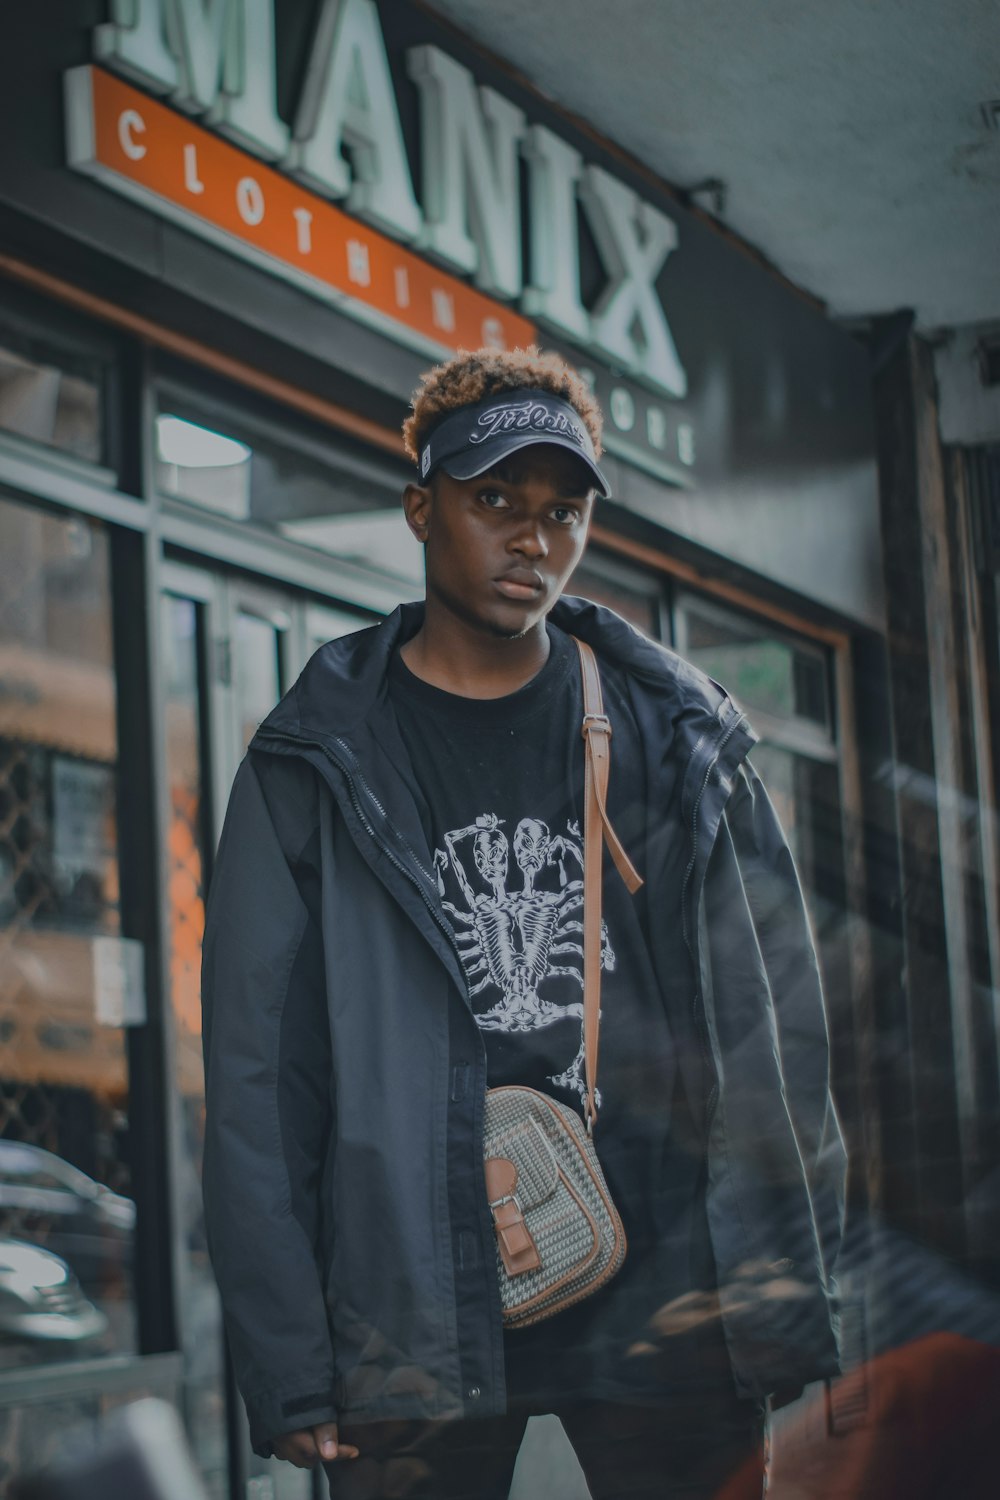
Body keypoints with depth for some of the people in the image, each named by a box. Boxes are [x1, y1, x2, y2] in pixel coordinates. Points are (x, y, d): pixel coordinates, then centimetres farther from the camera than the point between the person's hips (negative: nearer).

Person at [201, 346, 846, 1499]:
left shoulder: (679, 740, 8)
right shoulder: (318, 764, 4)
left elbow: (776, 1022, 7)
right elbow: (257, 1077, 1)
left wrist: (788, 1298, 1)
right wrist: (287, 1365, -5)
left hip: (666, 1292, 1)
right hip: (414, 1306, -1)